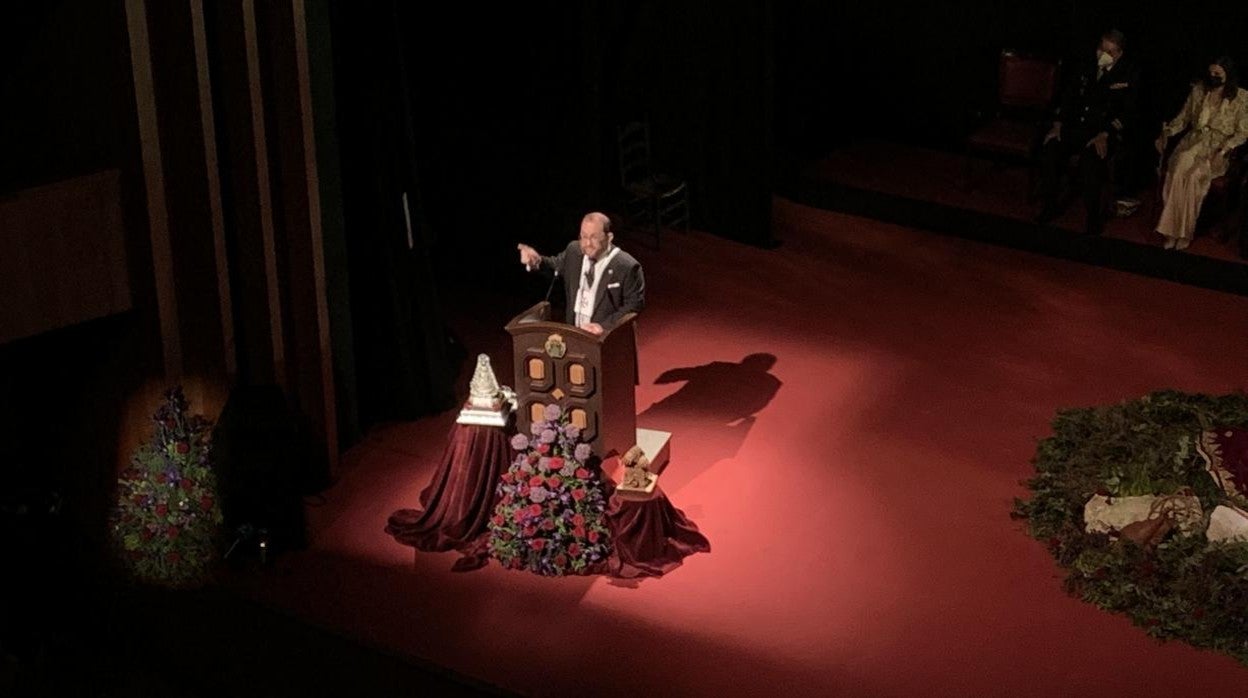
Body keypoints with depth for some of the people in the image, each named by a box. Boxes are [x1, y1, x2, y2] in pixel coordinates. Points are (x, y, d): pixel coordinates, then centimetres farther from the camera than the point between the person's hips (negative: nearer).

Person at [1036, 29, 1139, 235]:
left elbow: (1127, 113, -11)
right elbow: (1068, 94, 15)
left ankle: (1095, 216, -18)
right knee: (1049, 149, -22)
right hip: (1076, 126, 5)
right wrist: (1058, 123, 0)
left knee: (1090, 160, -35)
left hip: (1107, 133, -5)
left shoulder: (1127, 75, -4)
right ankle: (1050, 205, -5)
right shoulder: (1087, 67, 11)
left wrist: (1104, 135, -23)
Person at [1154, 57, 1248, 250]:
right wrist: (1167, 132, -2)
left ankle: (1184, 232, -24)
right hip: (1193, 142, 3)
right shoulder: (1198, 90, 13)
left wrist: (1224, 150, -17)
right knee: (1177, 170, -31)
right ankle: (1172, 230, -28)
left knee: (1193, 175, -33)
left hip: (1218, 149, -3)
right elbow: (1182, 118, 18)